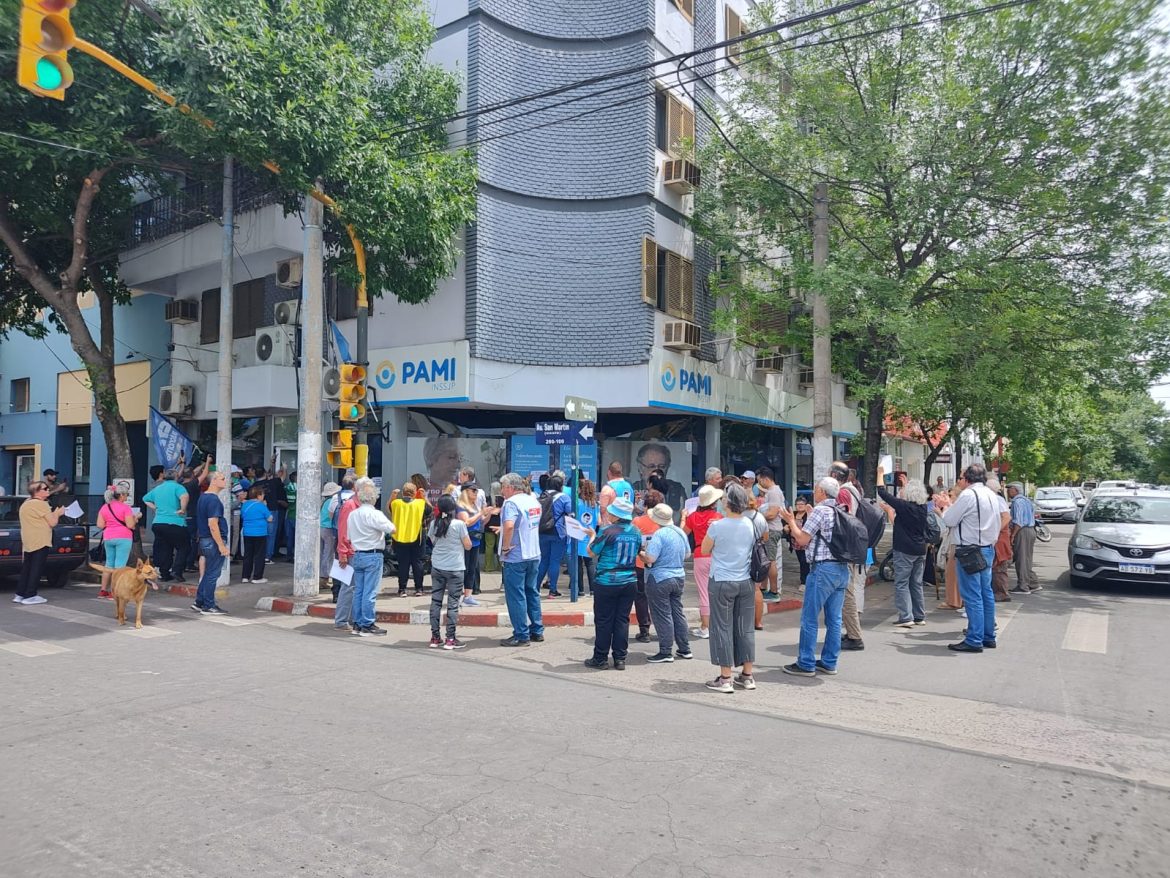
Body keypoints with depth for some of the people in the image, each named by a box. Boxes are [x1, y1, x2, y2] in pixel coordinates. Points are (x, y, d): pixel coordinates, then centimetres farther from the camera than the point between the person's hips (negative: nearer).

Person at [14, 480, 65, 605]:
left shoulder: (25, 504, 17)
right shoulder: (41, 504, -12)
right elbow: (52, 523, -11)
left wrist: (54, 514, 18)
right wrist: (58, 513, 5)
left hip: (28, 542, 9)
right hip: (40, 542, -9)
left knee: (26, 568, 13)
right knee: (36, 569, -5)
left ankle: (19, 594, 15)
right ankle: (30, 596, -5)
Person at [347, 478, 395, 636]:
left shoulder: (352, 514, 7)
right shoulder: (374, 514, -14)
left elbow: (349, 537, 13)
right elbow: (391, 529, -15)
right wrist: (384, 526, 2)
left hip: (357, 555, 7)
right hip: (373, 555, -7)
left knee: (358, 590, 11)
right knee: (370, 592, -2)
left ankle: (357, 624, 17)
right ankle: (367, 625, 1)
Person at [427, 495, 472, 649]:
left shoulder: (434, 524, 1)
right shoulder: (459, 524, -12)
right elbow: (468, 546, -6)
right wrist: (465, 530, 8)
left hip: (437, 567, 5)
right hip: (455, 568, -4)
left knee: (436, 601, 10)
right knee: (453, 603, 1)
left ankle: (435, 637, 15)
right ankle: (450, 639, 3)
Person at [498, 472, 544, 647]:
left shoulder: (511, 502, -17)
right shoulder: (533, 501, 11)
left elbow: (509, 526, -32)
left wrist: (505, 547, -21)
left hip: (516, 556, -8)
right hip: (534, 554, 8)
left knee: (516, 595, 0)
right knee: (532, 592, 17)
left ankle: (521, 636, 5)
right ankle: (537, 631, 23)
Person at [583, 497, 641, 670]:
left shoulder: (607, 531, -15)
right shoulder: (636, 531, 2)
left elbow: (592, 552, -7)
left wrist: (592, 536, 12)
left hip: (607, 582, -5)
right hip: (629, 581, 5)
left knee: (603, 621, 5)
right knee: (622, 620, 10)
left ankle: (600, 659, 12)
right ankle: (620, 659, 13)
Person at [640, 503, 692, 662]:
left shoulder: (659, 534, -19)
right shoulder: (680, 532, 5)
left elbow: (649, 558, -24)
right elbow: (687, 553, 18)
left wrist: (640, 553, -5)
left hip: (660, 579, -8)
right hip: (679, 577, 8)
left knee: (662, 616, 1)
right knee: (678, 612, 16)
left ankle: (665, 652, 7)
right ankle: (685, 649, 22)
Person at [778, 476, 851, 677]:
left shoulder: (820, 511, -11)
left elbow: (802, 540, -8)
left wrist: (791, 522, 7)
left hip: (823, 569, -8)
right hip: (842, 569, 8)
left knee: (809, 618, -1)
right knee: (834, 619, 11)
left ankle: (806, 664, 3)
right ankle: (829, 663, 17)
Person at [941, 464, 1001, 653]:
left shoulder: (968, 494, -15)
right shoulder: (991, 495, 12)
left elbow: (949, 520, -9)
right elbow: (997, 524, 19)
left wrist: (946, 507, 9)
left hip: (970, 551, -9)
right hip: (988, 549, 9)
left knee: (972, 596, -6)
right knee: (986, 594, 14)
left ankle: (974, 641, -3)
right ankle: (988, 637, 21)